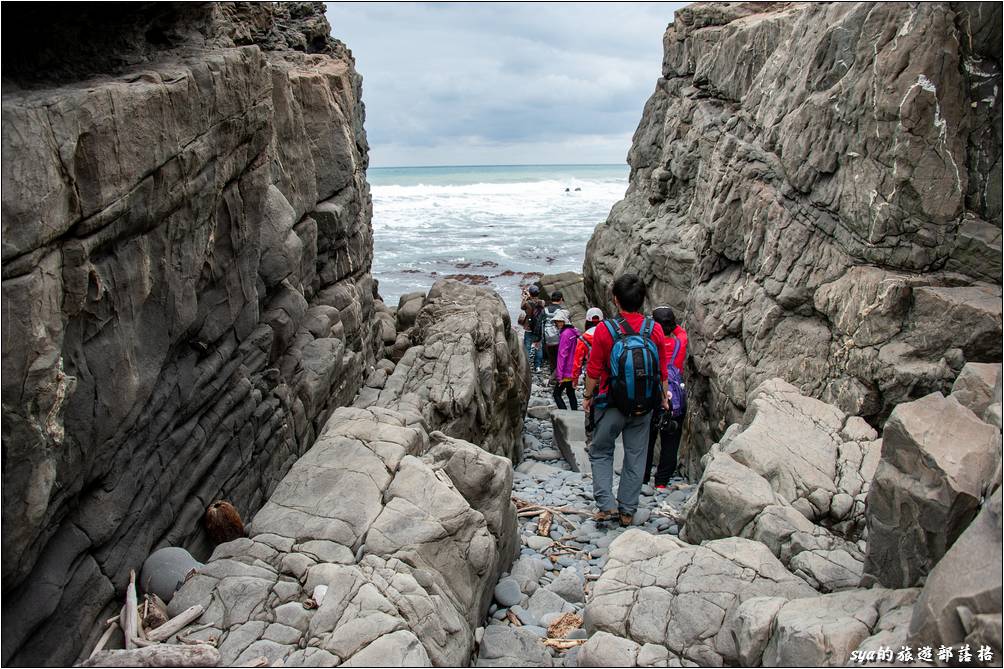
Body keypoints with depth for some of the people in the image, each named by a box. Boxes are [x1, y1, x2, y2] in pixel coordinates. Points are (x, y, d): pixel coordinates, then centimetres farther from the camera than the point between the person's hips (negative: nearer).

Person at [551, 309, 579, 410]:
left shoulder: (565, 334, -18)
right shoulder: (574, 332, 8)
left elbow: (562, 356, -19)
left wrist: (559, 374, -17)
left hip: (566, 373, -9)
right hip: (574, 371, 9)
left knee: (557, 394, -1)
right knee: (571, 394, 16)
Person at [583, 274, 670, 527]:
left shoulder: (605, 330, -14)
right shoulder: (655, 330, -6)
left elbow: (594, 371, -8)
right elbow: (663, 372, 2)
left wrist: (587, 396, 7)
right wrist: (663, 398, 17)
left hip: (611, 404, -2)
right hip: (644, 407, 3)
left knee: (600, 452, 15)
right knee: (635, 457, 14)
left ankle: (606, 504, 5)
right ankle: (627, 511, 20)